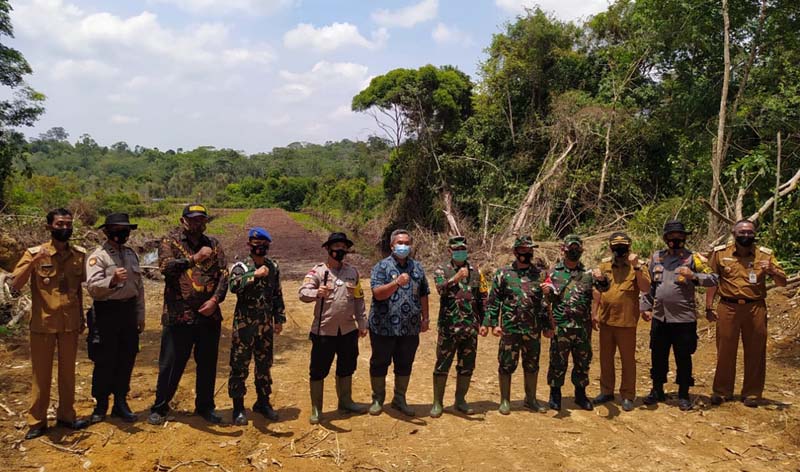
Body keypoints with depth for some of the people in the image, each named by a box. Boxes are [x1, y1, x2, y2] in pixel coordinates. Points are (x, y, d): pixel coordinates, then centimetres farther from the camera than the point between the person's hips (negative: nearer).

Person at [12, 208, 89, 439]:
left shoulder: (80, 254, 2)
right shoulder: (34, 253, -7)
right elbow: (15, 285, -15)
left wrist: (81, 317, 13)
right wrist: (33, 261, -29)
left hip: (70, 324, 3)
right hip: (42, 324, -3)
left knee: (68, 372, 13)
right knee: (41, 374, 8)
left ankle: (66, 415, 26)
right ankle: (37, 421, 20)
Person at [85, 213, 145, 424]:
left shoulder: (132, 254, 11)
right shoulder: (98, 256, -8)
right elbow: (92, 287, -18)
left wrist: (140, 315, 14)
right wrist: (113, 280, -36)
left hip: (129, 311, 6)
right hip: (106, 312, -5)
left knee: (127, 359, 11)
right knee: (105, 361, 3)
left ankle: (120, 403, 24)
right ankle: (101, 404, 19)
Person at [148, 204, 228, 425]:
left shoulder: (214, 245, 11)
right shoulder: (170, 243, 1)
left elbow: (224, 275, 3)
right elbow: (166, 266, -18)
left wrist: (215, 300, -11)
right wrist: (195, 258, -30)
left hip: (209, 315, 3)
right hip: (178, 316, -3)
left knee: (208, 364, 12)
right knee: (170, 365, 6)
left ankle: (205, 406, 28)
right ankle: (160, 407, 24)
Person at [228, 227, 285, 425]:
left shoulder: (273, 267, 7)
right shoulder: (240, 266, -7)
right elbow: (234, 286, -27)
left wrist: (279, 319, 11)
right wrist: (255, 274, -36)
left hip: (266, 325, 4)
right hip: (244, 324, -4)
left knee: (265, 365, 14)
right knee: (240, 366, 2)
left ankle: (263, 402, 29)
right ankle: (238, 407, 14)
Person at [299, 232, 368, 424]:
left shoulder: (352, 272, 7)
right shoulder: (318, 271, -8)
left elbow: (359, 299, 13)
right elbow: (303, 292, -23)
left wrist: (362, 323, 11)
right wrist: (317, 293, -44)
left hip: (348, 330, 5)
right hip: (324, 330, -4)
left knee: (346, 368, 18)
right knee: (318, 370, 4)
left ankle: (345, 401, 36)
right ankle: (316, 409, 19)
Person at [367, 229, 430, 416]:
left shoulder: (417, 267, 9)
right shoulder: (382, 266, -6)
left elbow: (423, 295, 14)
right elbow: (378, 293, -19)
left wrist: (425, 318, 10)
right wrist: (397, 283, -33)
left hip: (410, 327, 4)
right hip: (384, 327, -4)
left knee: (405, 364, 14)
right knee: (380, 363, 9)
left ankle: (399, 399, 30)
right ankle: (377, 399, 27)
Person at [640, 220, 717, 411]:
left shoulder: (693, 258, -1)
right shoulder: (656, 257, 9)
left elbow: (712, 279, -5)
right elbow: (648, 285, 14)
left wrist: (693, 276, -21)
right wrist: (645, 306, 10)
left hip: (684, 318, -3)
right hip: (659, 317, 3)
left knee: (683, 358, 7)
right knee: (658, 356, 12)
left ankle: (683, 395, 21)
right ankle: (657, 391, 28)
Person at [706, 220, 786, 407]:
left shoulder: (765, 254, 3)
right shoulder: (720, 253, 2)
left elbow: (783, 282, 3)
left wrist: (772, 271, -19)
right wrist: (709, 307, 1)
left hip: (755, 308, 1)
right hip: (728, 308, 0)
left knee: (755, 353, 7)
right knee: (725, 351, 6)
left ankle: (752, 393, 21)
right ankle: (722, 391, 19)